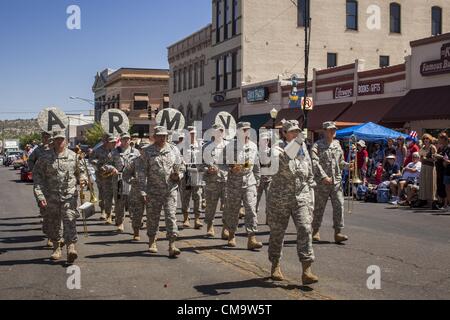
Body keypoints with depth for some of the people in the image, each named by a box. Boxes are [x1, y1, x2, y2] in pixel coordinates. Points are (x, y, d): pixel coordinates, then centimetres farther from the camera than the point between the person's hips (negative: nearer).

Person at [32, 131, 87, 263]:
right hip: (51, 196, 1)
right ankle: (56, 248, 24)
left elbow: (79, 171, 20)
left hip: (70, 195, -1)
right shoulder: (45, 157, 2)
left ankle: (71, 247, -20)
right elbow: (37, 176, 1)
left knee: (69, 220, -13)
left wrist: (83, 179, -4)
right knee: (53, 223, 9)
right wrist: (40, 196, -8)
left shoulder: (73, 156, 7)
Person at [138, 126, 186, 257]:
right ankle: (152, 242, 27)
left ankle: (172, 246, -9)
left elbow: (182, 167, 16)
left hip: (171, 189, 1)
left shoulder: (174, 150, 8)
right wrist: (143, 191, -8)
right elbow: (142, 172, -2)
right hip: (153, 191, 0)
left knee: (171, 216, -8)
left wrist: (178, 176, -6)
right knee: (152, 217, 8)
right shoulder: (147, 152, 1)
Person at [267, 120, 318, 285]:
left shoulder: (304, 150, 10)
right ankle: (275, 266, 29)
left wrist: (310, 191, 15)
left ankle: (306, 271, -14)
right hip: (279, 198, -3)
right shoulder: (278, 148, -5)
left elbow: (309, 174, 18)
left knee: (305, 229, -13)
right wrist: (295, 144, -39)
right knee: (277, 232, 8)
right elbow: (280, 159, -30)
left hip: (301, 198, 3)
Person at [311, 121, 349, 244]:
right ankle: (315, 231, 21)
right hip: (322, 182, -4)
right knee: (319, 207, 5)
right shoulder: (318, 145, -3)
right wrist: (323, 176, -24)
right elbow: (314, 163, -14)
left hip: (337, 180, 4)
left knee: (339, 205, -5)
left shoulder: (337, 144, 15)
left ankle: (338, 233, -2)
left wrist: (348, 165, 2)